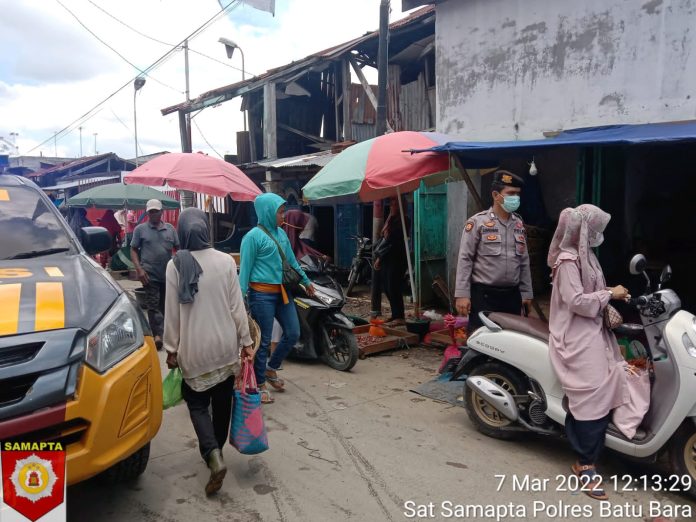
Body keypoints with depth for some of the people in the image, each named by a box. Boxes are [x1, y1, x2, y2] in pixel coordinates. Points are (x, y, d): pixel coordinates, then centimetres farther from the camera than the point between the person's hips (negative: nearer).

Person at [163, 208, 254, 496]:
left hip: (194, 348, -2)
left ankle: (213, 456, -6)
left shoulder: (175, 265, -9)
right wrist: (246, 341, 4)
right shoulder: (226, 261, -6)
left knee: (197, 402, 11)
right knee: (222, 401, 17)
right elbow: (237, 306, -4)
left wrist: (171, 349, 3)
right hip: (225, 344, 2)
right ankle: (215, 449, 33)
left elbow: (172, 312, -6)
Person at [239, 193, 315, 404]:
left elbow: (292, 261, 20)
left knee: (293, 333, 12)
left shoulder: (281, 233, 9)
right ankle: (260, 384, 19)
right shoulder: (253, 236, -11)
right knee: (263, 341, 2)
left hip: (282, 291, 7)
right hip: (262, 294, -7)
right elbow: (245, 269, -12)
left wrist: (305, 280, 25)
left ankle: (271, 368, 33)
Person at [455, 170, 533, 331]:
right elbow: (465, 259, -9)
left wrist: (526, 292, 14)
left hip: (512, 295, 6)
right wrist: (462, 294, -14)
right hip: (484, 295, -6)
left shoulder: (519, 224, 13)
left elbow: (524, 261, 17)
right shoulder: (478, 222, -6)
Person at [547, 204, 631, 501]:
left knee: (606, 389, 5)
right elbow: (576, 301, -21)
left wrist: (611, 299, 3)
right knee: (593, 396, -12)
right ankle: (586, 464, -3)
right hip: (577, 337, -10)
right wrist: (609, 294, -12)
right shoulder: (568, 260, -14)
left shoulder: (585, 255, 15)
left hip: (593, 332, 10)